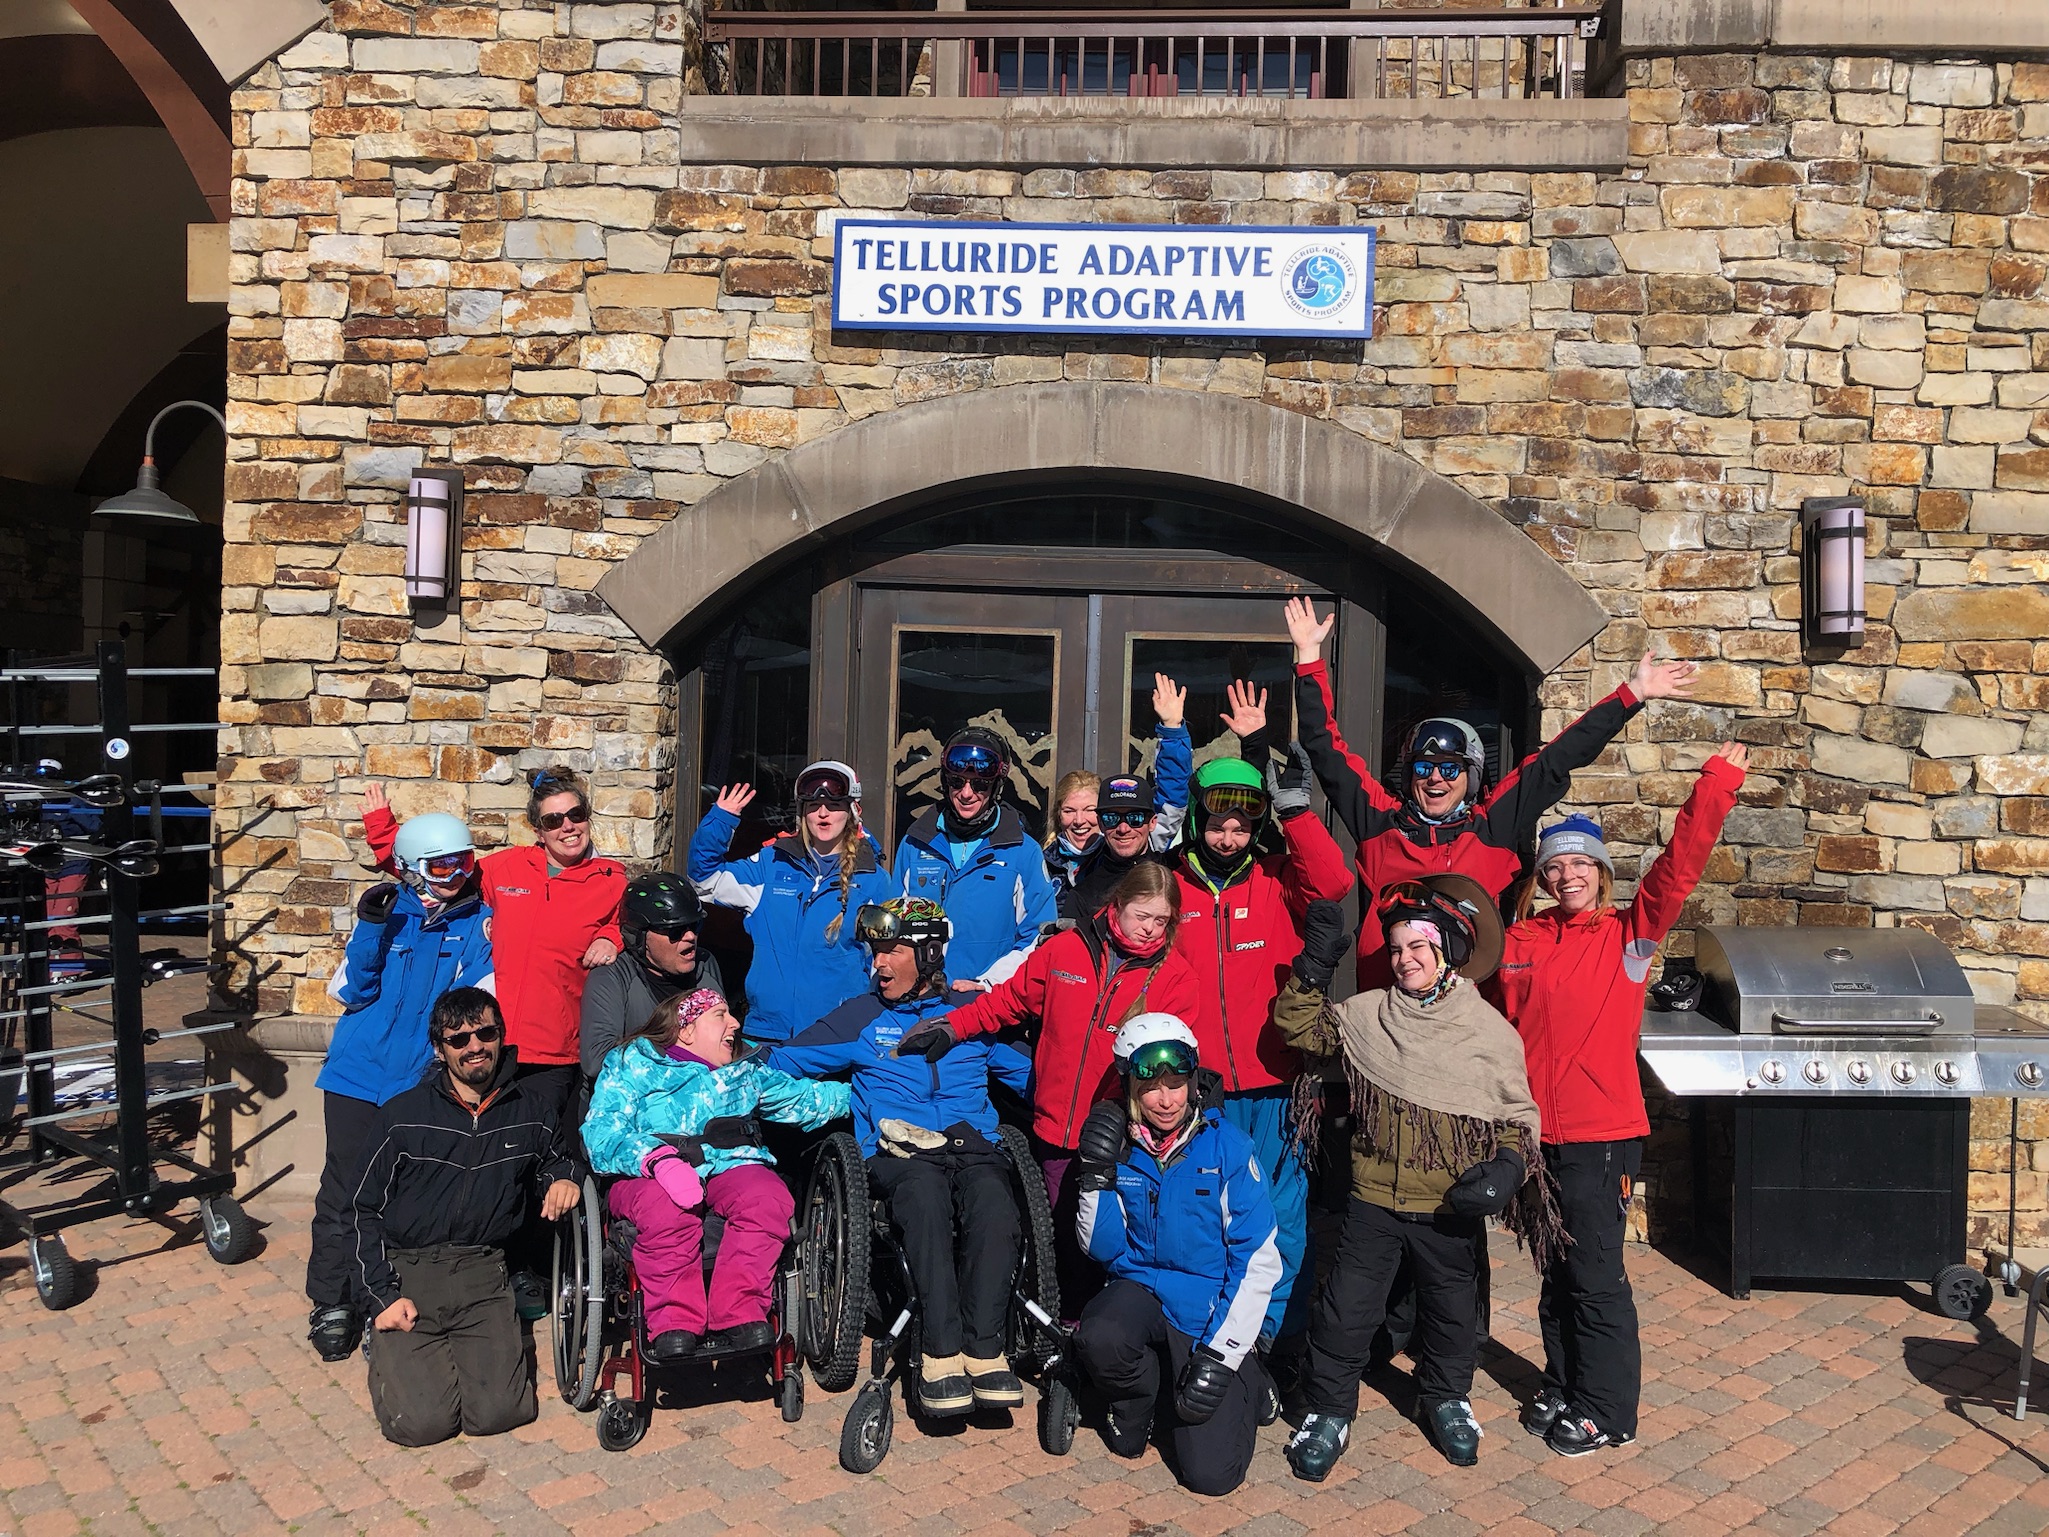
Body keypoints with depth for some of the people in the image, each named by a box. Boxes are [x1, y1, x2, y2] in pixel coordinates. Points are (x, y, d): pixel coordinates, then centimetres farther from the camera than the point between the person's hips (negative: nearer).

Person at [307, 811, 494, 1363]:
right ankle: (331, 1304, 17)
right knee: (344, 1190, 4)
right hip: (359, 1074, 1)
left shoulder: (478, 922, 1)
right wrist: (370, 927, -14)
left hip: (425, 1083, 0)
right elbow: (351, 990, -2)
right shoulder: (389, 913, 3)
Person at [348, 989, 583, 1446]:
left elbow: (561, 1153, 26)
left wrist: (565, 1176, 0)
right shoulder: (401, 1115, -1)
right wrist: (385, 1294, -6)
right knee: (421, 1421, -15)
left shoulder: (531, 1111, 5)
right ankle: (390, 1344, 16)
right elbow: (365, 1211, 4)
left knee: (498, 1413, -16)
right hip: (407, 1271, -1)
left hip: (482, 1273, 1)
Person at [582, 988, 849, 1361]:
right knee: (666, 1208, -38)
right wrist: (658, 1159, -23)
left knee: (768, 1197, -31)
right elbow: (600, 1136, -5)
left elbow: (805, 1099, 23)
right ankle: (674, 1324, -28)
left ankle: (736, 1318, -29)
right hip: (649, 1175, -3)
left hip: (730, 1167, 3)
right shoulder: (631, 1064, 9)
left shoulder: (746, 1070, 25)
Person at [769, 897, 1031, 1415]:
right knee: (926, 1193, -38)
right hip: (898, 1152, -1)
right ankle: (940, 1353, -36)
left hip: (972, 1144, 1)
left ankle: (984, 1349, -32)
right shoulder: (860, 1017, 18)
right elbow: (781, 1062, 20)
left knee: (992, 1198, -35)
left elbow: (1029, 1072, 21)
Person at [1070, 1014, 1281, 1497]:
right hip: (1142, 1288, 2)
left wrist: (1220, 1357, -16)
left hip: (1211, 1306, -2)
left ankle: (1245, 1379, 18)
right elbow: (1103, 1248, -1)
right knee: (1098, 1339, -34)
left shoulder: (1226, 1145, -12)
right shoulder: (1119, 1143, -3)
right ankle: (1135, 1400, 3)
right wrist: (1097, 1174, -16)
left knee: (1210, 1474, -14)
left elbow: (1259, 1262, -11)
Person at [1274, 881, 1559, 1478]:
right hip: (1374, 1200, 0)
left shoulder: (1490, 1029, -5)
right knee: (1346, 1307, 4)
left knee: (1450, 1308, 19)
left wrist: (1508, 1168, -15)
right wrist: (1314, 965, -12)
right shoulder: (1368, 1014, -1)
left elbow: (1519, 1115, 1)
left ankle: (1445, 1398, 43)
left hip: (1448, 1207, 0)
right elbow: (1299, 1024, 0)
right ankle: (1327, 1410, 22)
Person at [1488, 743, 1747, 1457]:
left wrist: (1715, 785, -25)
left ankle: (1607, 1410, 18)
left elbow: (1678, 869, -17)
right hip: (1536, 1131, 4)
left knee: (1595, 1276, 3)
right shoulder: (1518, 940, 5)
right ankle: (1562, 1386, 33)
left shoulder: (1629, 935, -5)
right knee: (1555, 1271, 17)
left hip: (1600, 1135, -4)